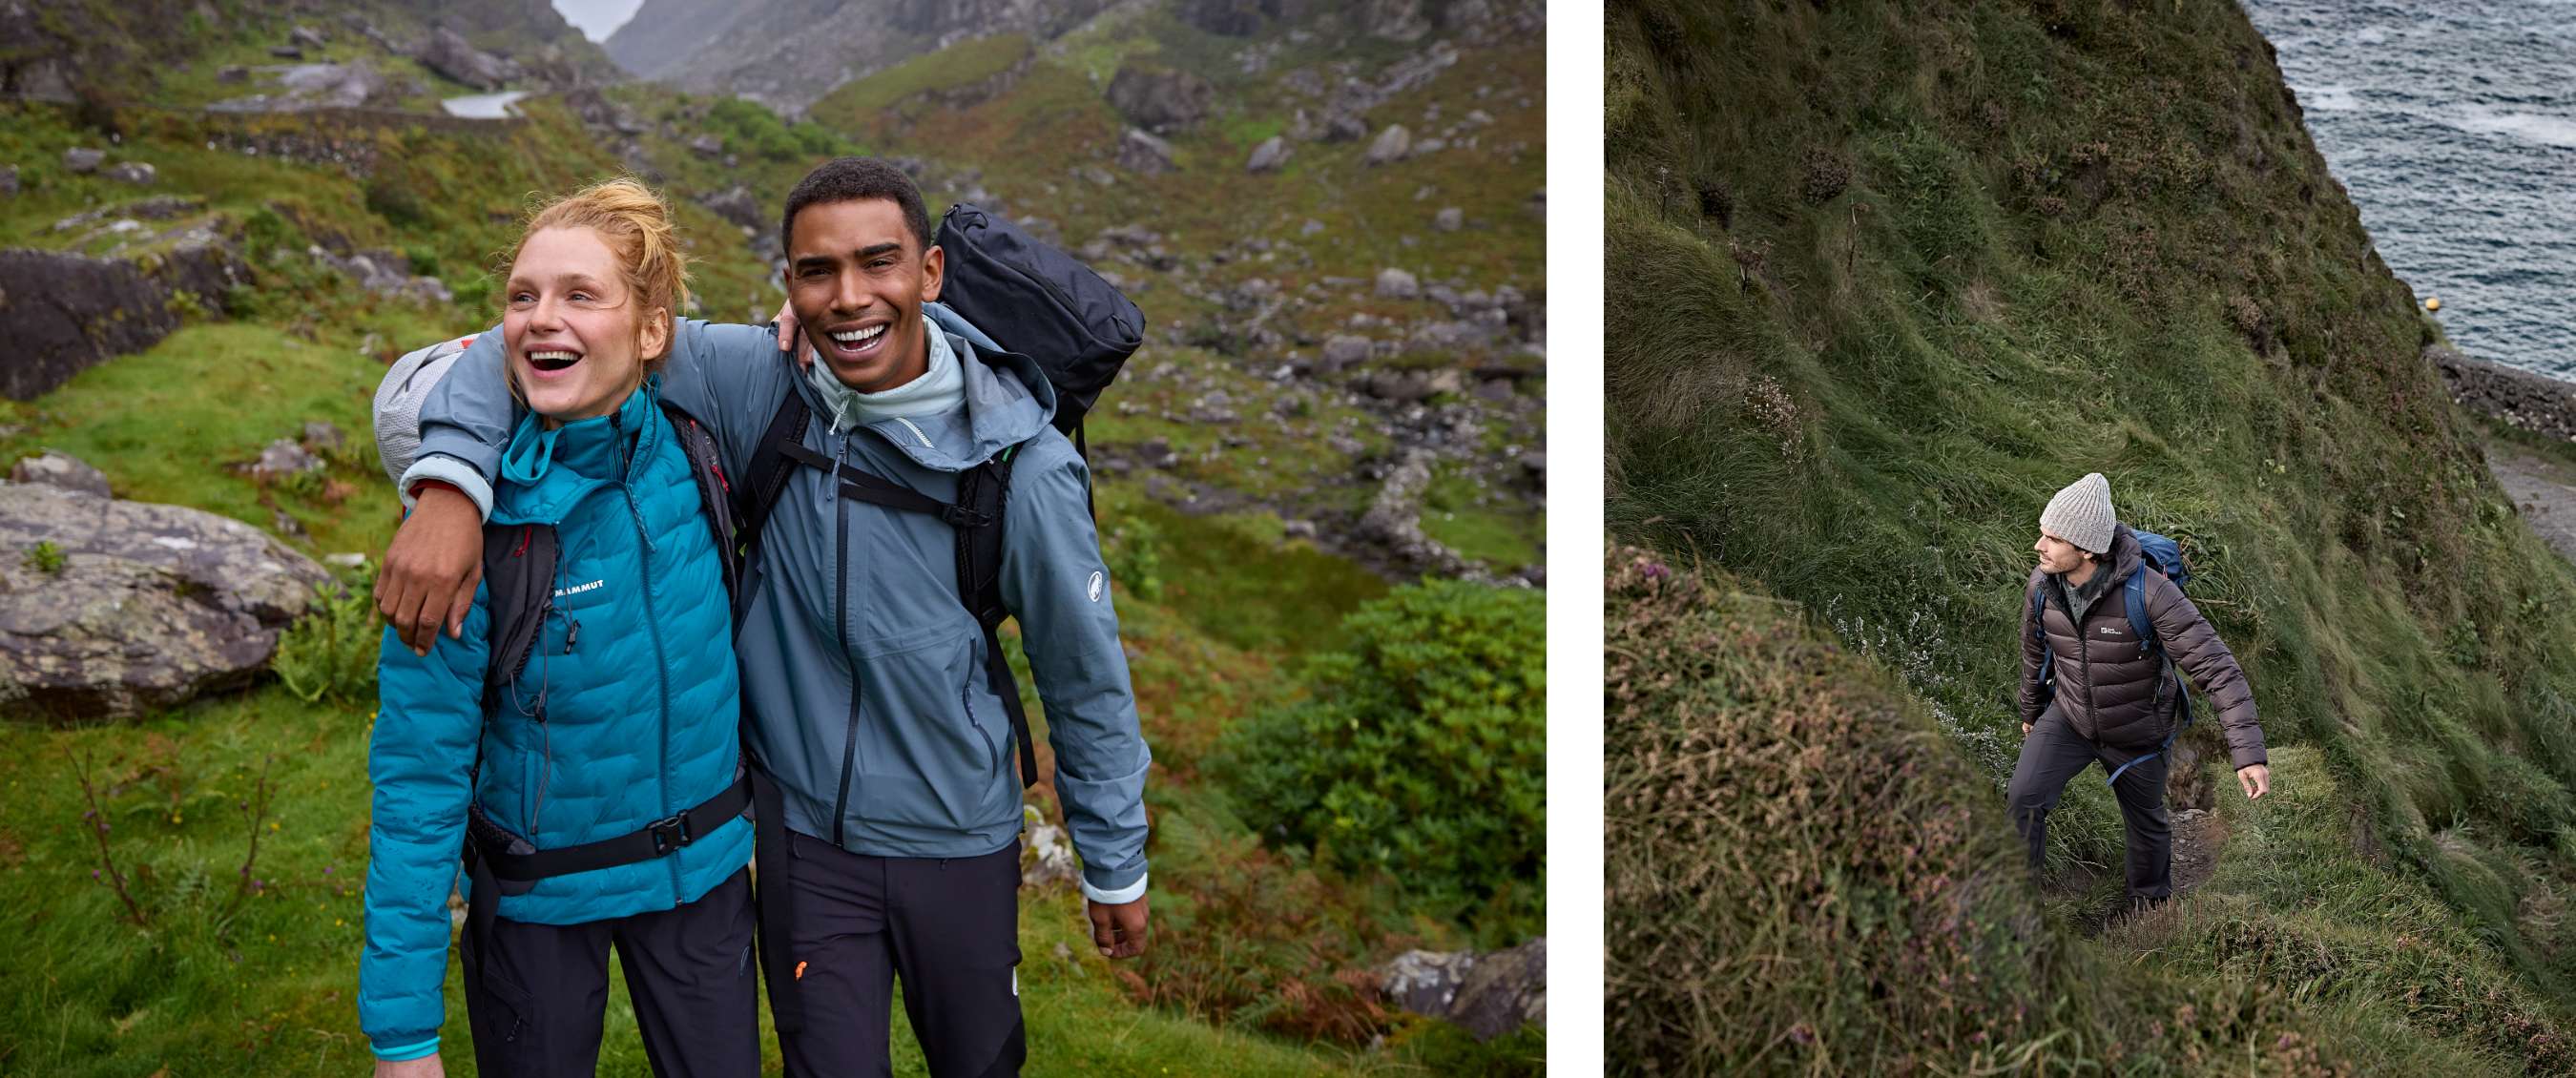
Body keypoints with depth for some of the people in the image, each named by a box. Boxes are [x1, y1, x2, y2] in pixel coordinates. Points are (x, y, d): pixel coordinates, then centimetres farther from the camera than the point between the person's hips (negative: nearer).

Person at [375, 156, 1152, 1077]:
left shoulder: (1025, 467, -19)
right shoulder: (756, 382, -16)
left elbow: (1087, 679, -8)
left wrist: (1116, 868, 1)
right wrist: (450, 482, -32)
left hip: (960, 845, -1)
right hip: (805, 836, 1)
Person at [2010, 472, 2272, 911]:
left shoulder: (2150, 592, -37)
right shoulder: (2042, 583, -21)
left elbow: (2217, 666, -36)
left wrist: (2249, 752, -44)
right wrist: (2030, 709, 18)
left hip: (2135, 730, -2)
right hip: (2069, 715, 2)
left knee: (2145, 819, 20)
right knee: (2024, 800, -16)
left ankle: (2152, 899, 49)